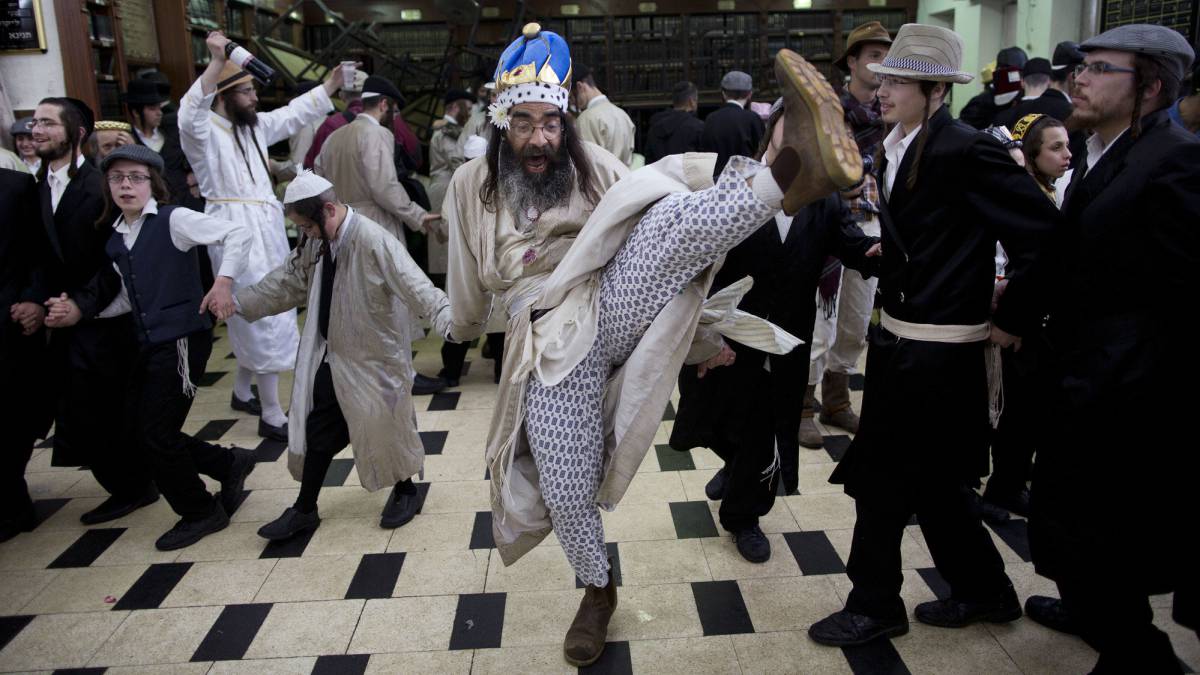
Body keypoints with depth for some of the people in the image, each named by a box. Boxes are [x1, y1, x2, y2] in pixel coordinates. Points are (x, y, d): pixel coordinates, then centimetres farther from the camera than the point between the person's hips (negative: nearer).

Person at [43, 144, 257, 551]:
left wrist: (223, 282, -24)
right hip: (148, 345, 8)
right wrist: (79, 312, 5)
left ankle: (200, 513, 18)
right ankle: (230, 464, 27)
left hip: (182, 341, -8)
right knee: (140, 432, 7)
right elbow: (128, 298, 17)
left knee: (156, 434, -4)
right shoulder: (115, 238, 13)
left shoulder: (173, 220, -8)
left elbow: (238, 233, -14)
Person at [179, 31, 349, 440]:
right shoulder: (204, 130, -11)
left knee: (256, 318, 19)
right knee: (264, 319, -8)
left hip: (266, 230, 9)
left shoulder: (255, 126, 13)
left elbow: (295, 114, 21)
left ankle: (242, 392, 38)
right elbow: (190, 113, -33)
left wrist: (333, 83, 16)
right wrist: (217, 62, -42)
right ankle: (272, 417, 1)